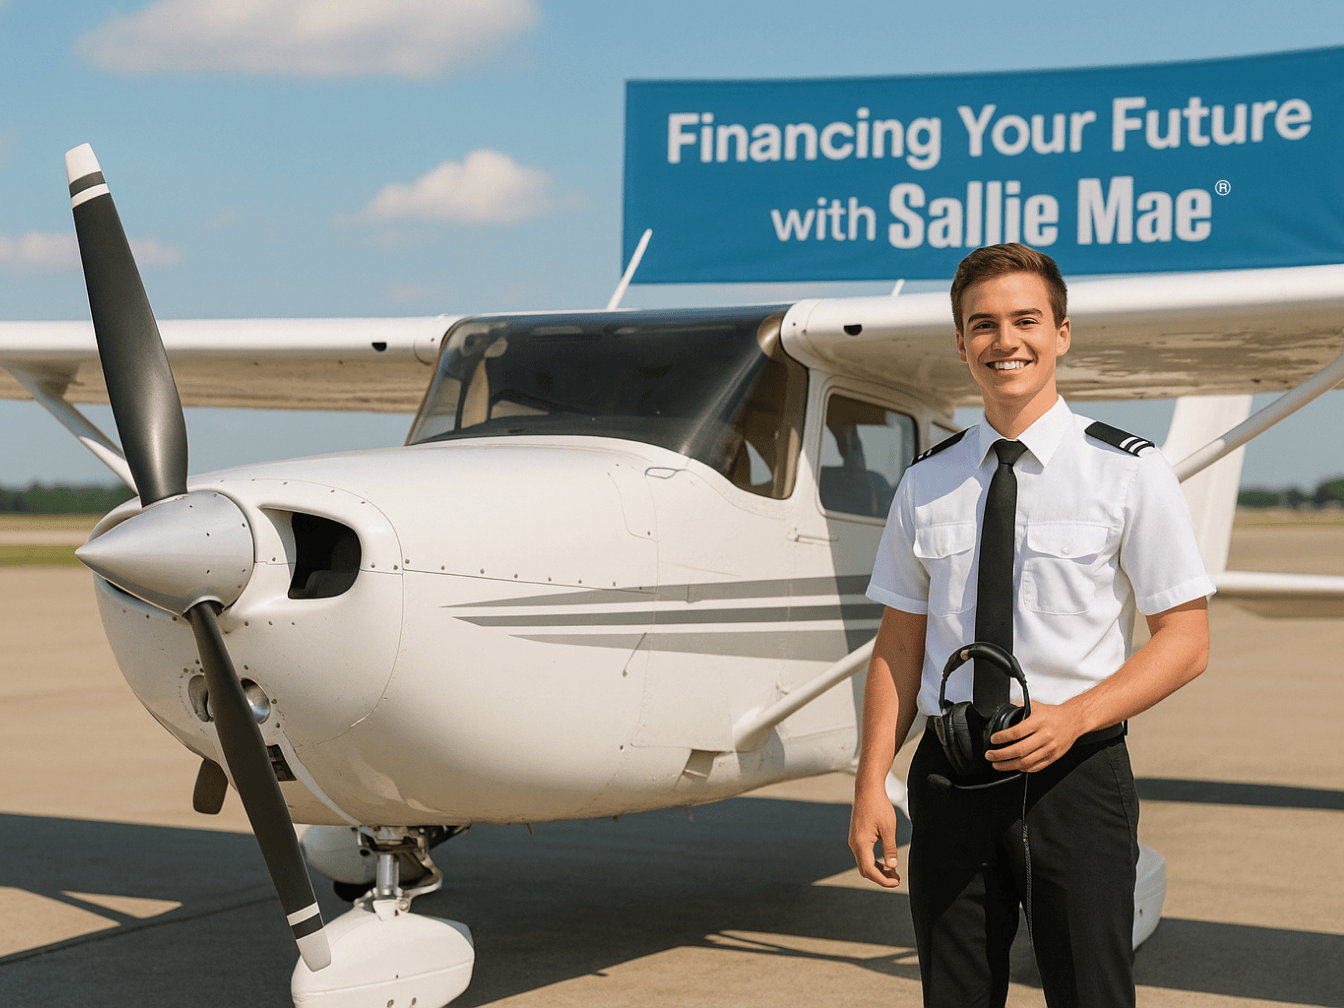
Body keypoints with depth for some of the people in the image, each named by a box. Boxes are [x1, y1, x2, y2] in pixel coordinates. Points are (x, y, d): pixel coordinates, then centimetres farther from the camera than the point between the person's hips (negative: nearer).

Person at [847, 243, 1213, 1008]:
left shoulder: (1129, 472, -2)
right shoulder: (926, 485, 8)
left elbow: (1187, 639, -3)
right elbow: (900, 643, 10)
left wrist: (1073, 717, -17)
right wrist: (872, 784, 0)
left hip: (1075, 777, -3)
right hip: (950, 780, 3)